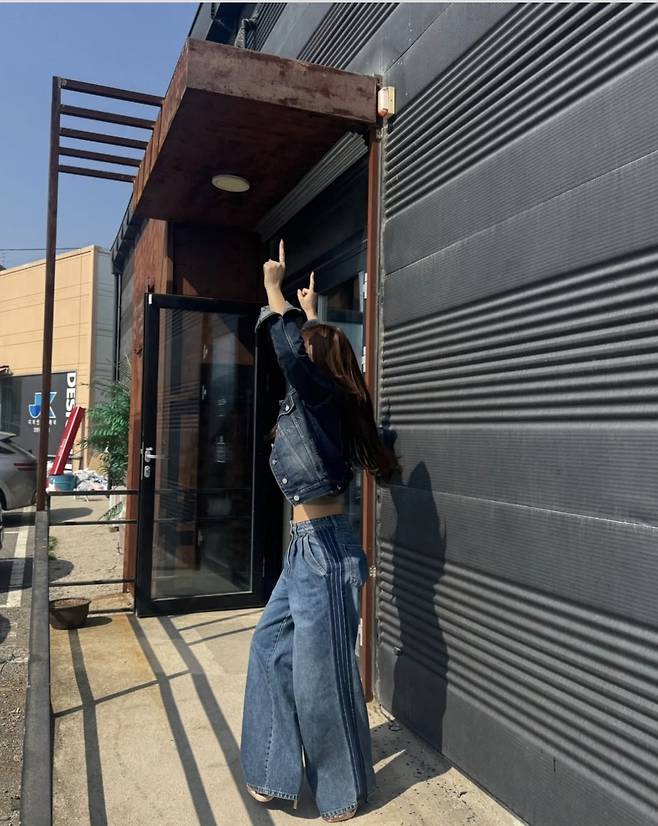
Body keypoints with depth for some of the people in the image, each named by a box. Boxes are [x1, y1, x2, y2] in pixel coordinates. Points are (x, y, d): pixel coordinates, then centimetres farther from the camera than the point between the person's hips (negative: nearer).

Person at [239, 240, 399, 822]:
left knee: (322, 669, 4)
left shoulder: (325, 397, -15)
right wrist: (310, 313, 40)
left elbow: (290, 349, -34)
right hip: (307, 546, 10)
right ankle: (277, 772, 31)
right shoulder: (317, 399, 10)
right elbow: (305, 347, 33)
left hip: (325, 549, -10)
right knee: (271, 647, 16)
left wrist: (273, 288, -20)